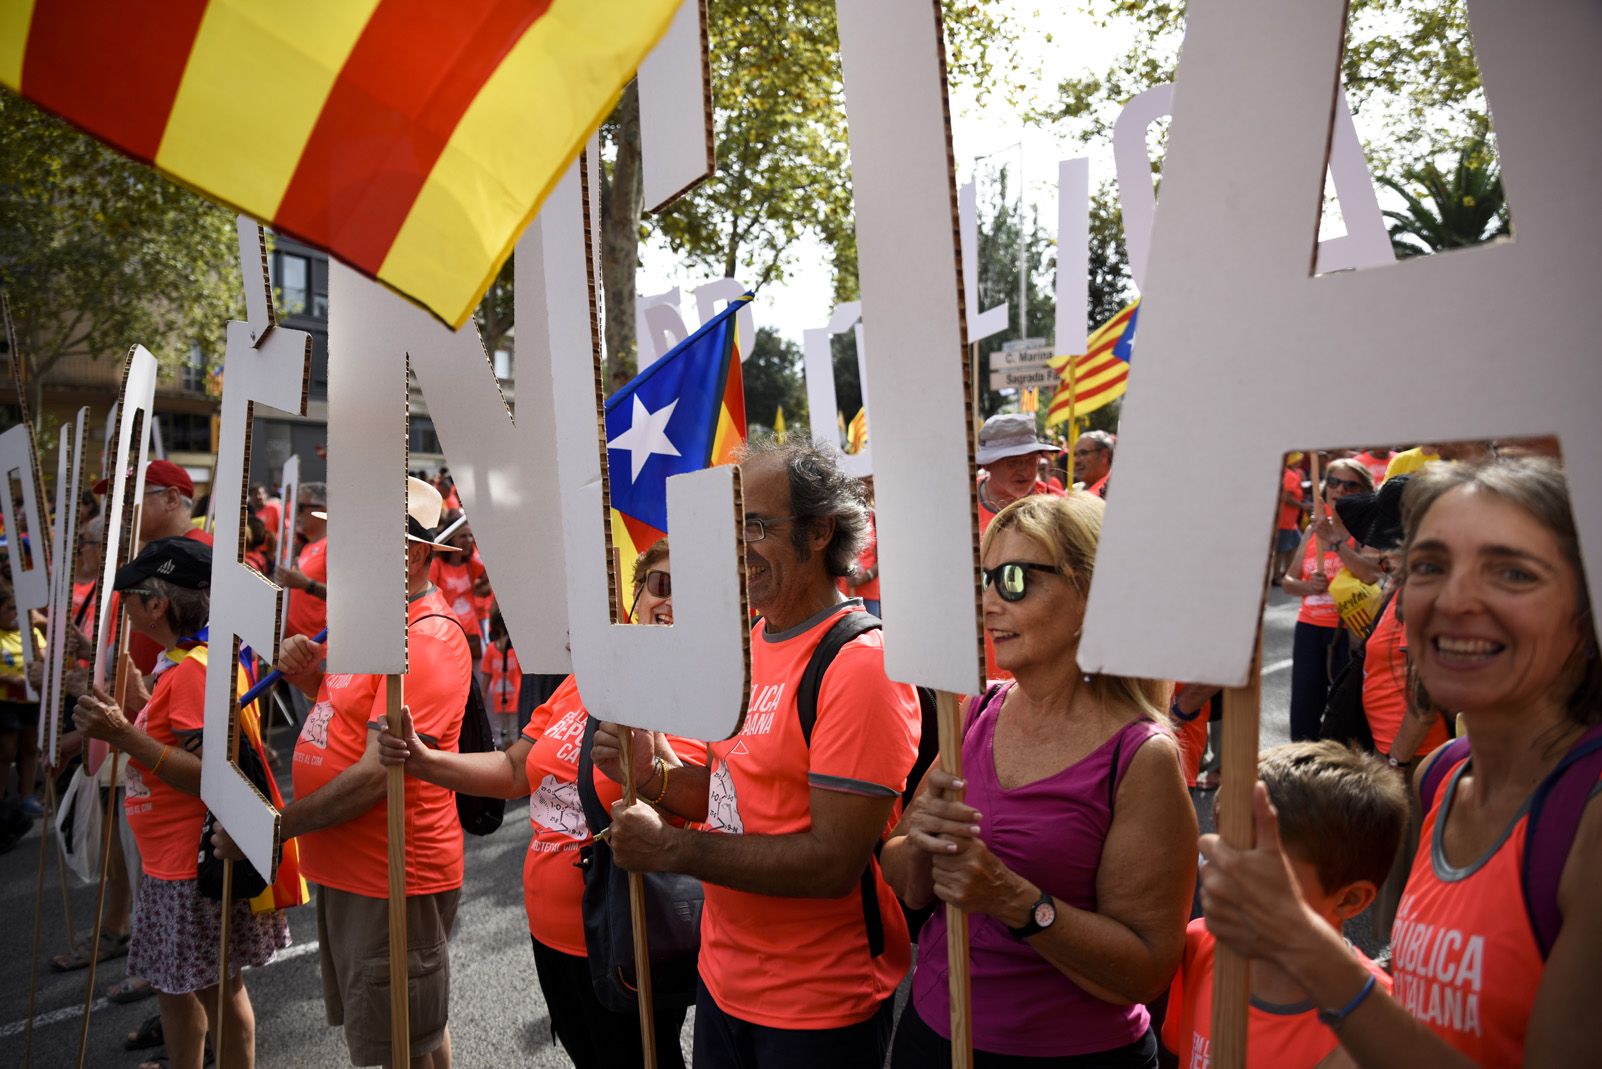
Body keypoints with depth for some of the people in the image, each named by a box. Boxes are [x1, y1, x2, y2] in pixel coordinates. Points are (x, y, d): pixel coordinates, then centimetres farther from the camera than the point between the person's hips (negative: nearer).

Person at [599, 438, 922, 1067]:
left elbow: (833, 861, -25)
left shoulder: (862, 665, -22)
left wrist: (671, 849, -22)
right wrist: (653, 773, -7)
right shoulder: (749, 644, 4)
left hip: (818, 1008, -7)